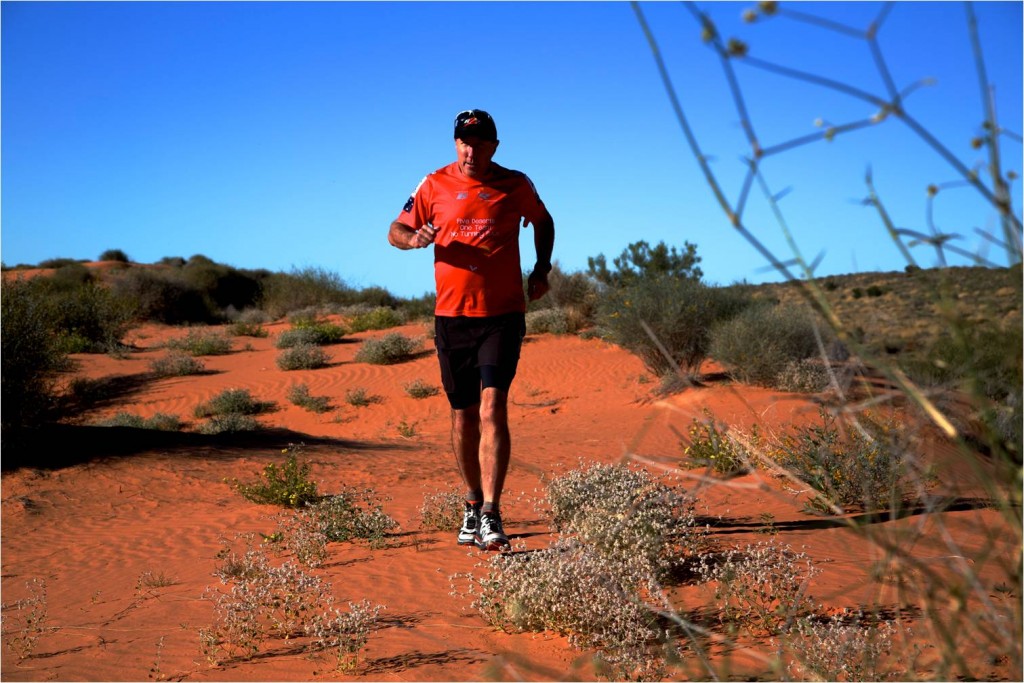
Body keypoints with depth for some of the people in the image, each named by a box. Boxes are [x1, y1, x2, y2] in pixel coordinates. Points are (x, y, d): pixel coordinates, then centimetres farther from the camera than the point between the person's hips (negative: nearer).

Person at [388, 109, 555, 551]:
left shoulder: (516, 185, 4)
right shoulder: (434, 185, 4)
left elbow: (543, 221, 22)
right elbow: (395, 231, 9)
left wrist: (542, 270, 8)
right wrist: (414, 238, -14)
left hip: (502, 315, -2)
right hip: (452, 316, 2)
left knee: (493, 408, -16)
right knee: (463, 416, 10)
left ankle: (491, 516, -18)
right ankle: (472, 505, 27)